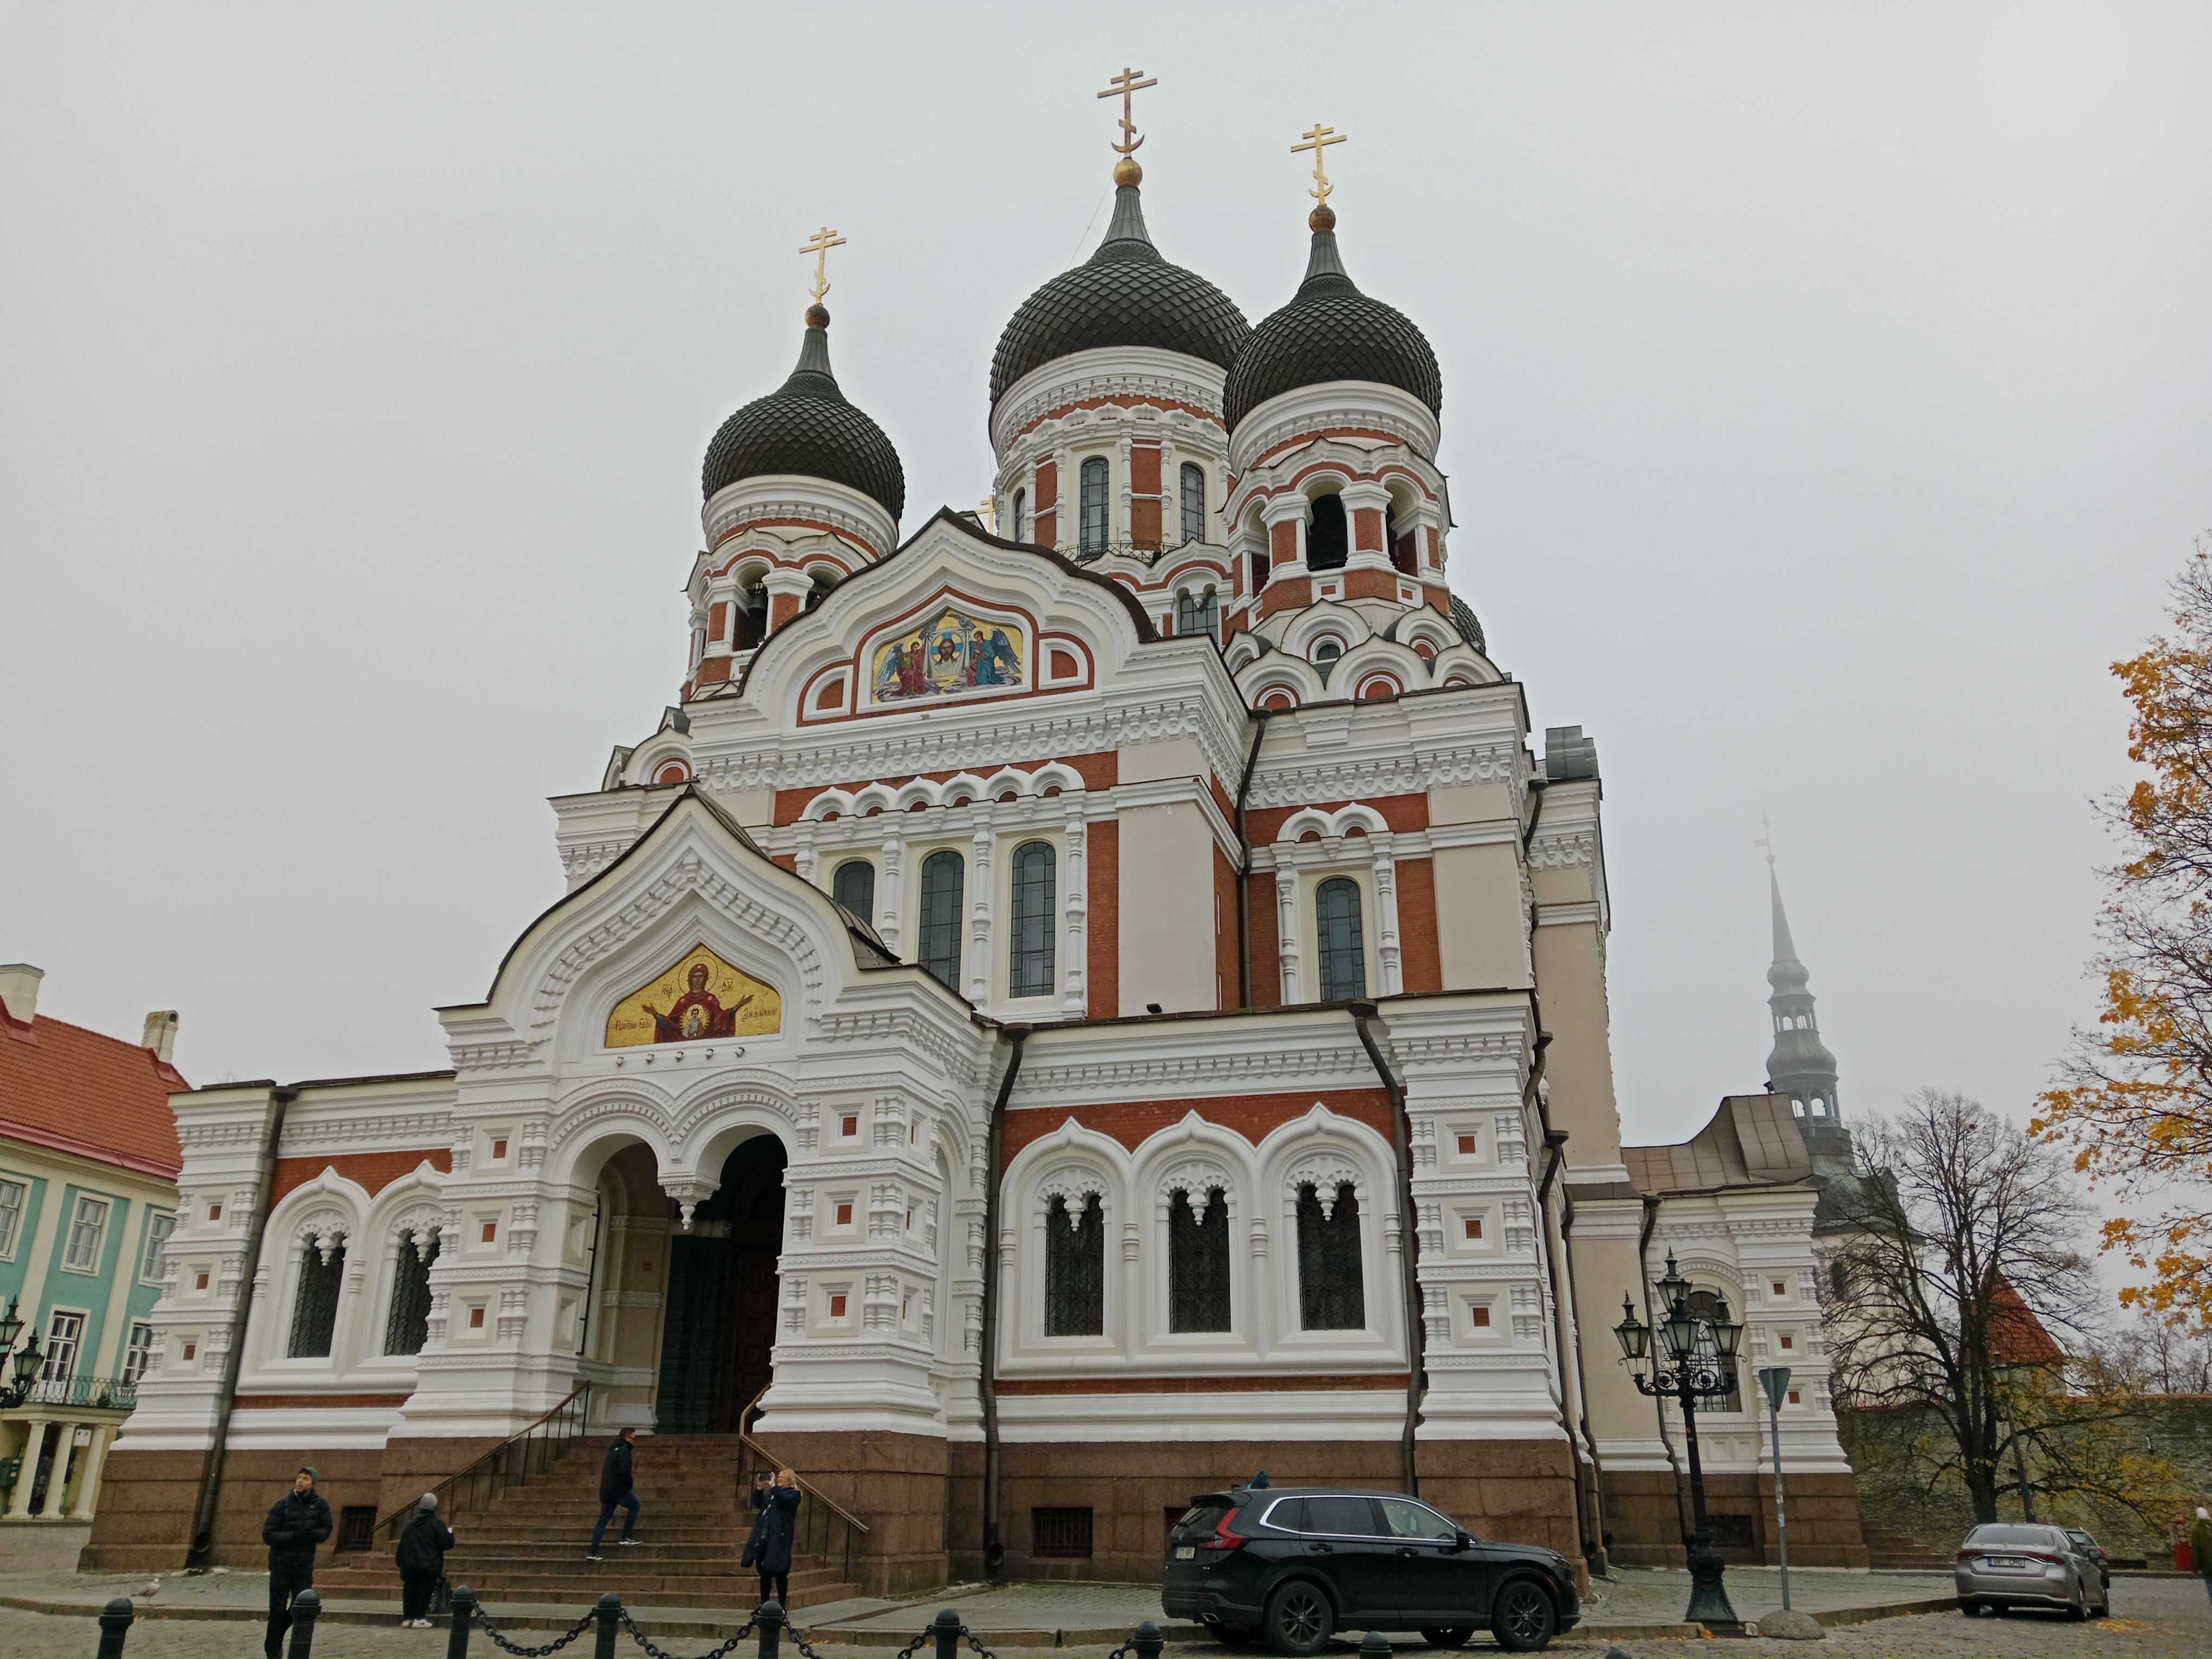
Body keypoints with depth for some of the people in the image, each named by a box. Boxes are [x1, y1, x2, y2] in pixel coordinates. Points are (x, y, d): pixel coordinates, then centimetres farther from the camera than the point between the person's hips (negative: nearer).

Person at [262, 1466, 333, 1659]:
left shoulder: (320, 1504, -2)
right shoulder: (282, 1505, -8)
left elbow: (326, 1530, 0)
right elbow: (268, 1535, -11)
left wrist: (312, 1534, -22)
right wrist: (293, 1536, -24)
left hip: (305, 1565, 2)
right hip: (281, 1565, -2)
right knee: (277, 1610, 3)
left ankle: (277, 1637, 31)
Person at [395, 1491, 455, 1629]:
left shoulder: (410, 1524, 11)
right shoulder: (437, 1524, -7)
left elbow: (402, 1545, 15)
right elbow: (448, 1543, -8)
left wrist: (401, 1563, 22)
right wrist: (450, 1533, 13)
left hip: (409, 1566, 5)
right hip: (428, 1567, -5)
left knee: (409, 1591, 12)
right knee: (424, 1592, 0)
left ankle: (408, 1618, 14)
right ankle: (419, 1618, -3)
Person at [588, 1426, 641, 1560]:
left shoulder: (614, 1450, 20)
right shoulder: (624, 1451, -11)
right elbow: (624, 1472, -22)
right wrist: (631, 1484, -4)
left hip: (606, 1492, 9)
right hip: (619, 1490, -9)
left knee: (603, 1521, 9)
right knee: (635, 1506, 11)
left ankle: (592, 1551, 5)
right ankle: (627, 1536, 9)